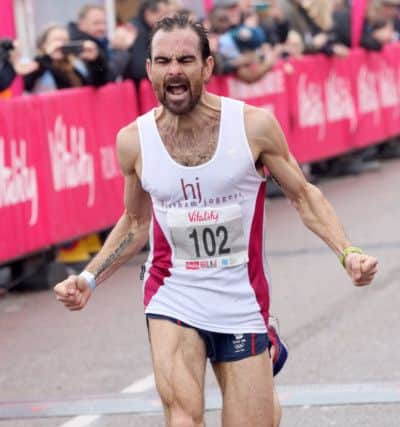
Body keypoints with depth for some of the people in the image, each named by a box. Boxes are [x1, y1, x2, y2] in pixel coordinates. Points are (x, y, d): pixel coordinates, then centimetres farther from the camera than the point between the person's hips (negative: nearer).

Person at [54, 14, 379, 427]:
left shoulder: (254, 125, -10)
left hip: (241, 303, 0)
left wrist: (346, 252, -12)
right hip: (171, 297, 0)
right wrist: (89, 278, 3)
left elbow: (303, 196, 3)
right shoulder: (134, 140, -5)